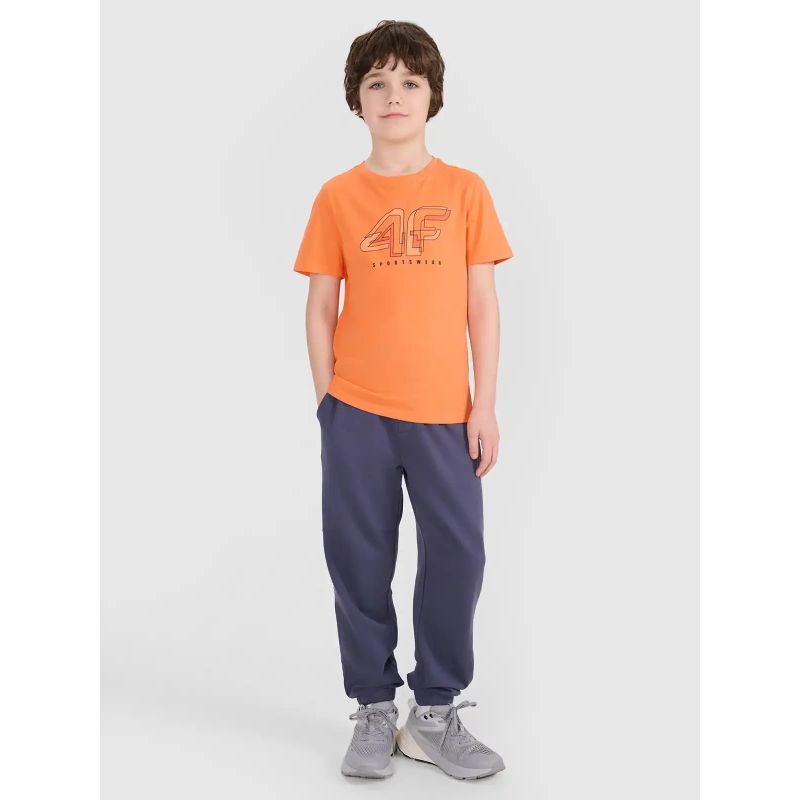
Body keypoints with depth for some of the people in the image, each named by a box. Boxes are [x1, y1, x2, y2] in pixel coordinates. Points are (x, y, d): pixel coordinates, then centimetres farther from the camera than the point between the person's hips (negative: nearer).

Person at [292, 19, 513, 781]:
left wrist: (485, 406, -1)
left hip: (444, 411, 0)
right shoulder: (337, 196, 3)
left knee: (456, 556, 2)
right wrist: (326, 403, 1)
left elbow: (482, 304, 3)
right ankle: (374, 711, 22)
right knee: (360, 562, 6)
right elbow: (321, 308, 5)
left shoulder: (464, 189, 3)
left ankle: (434, 713, 20)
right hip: (356, 411, 0)